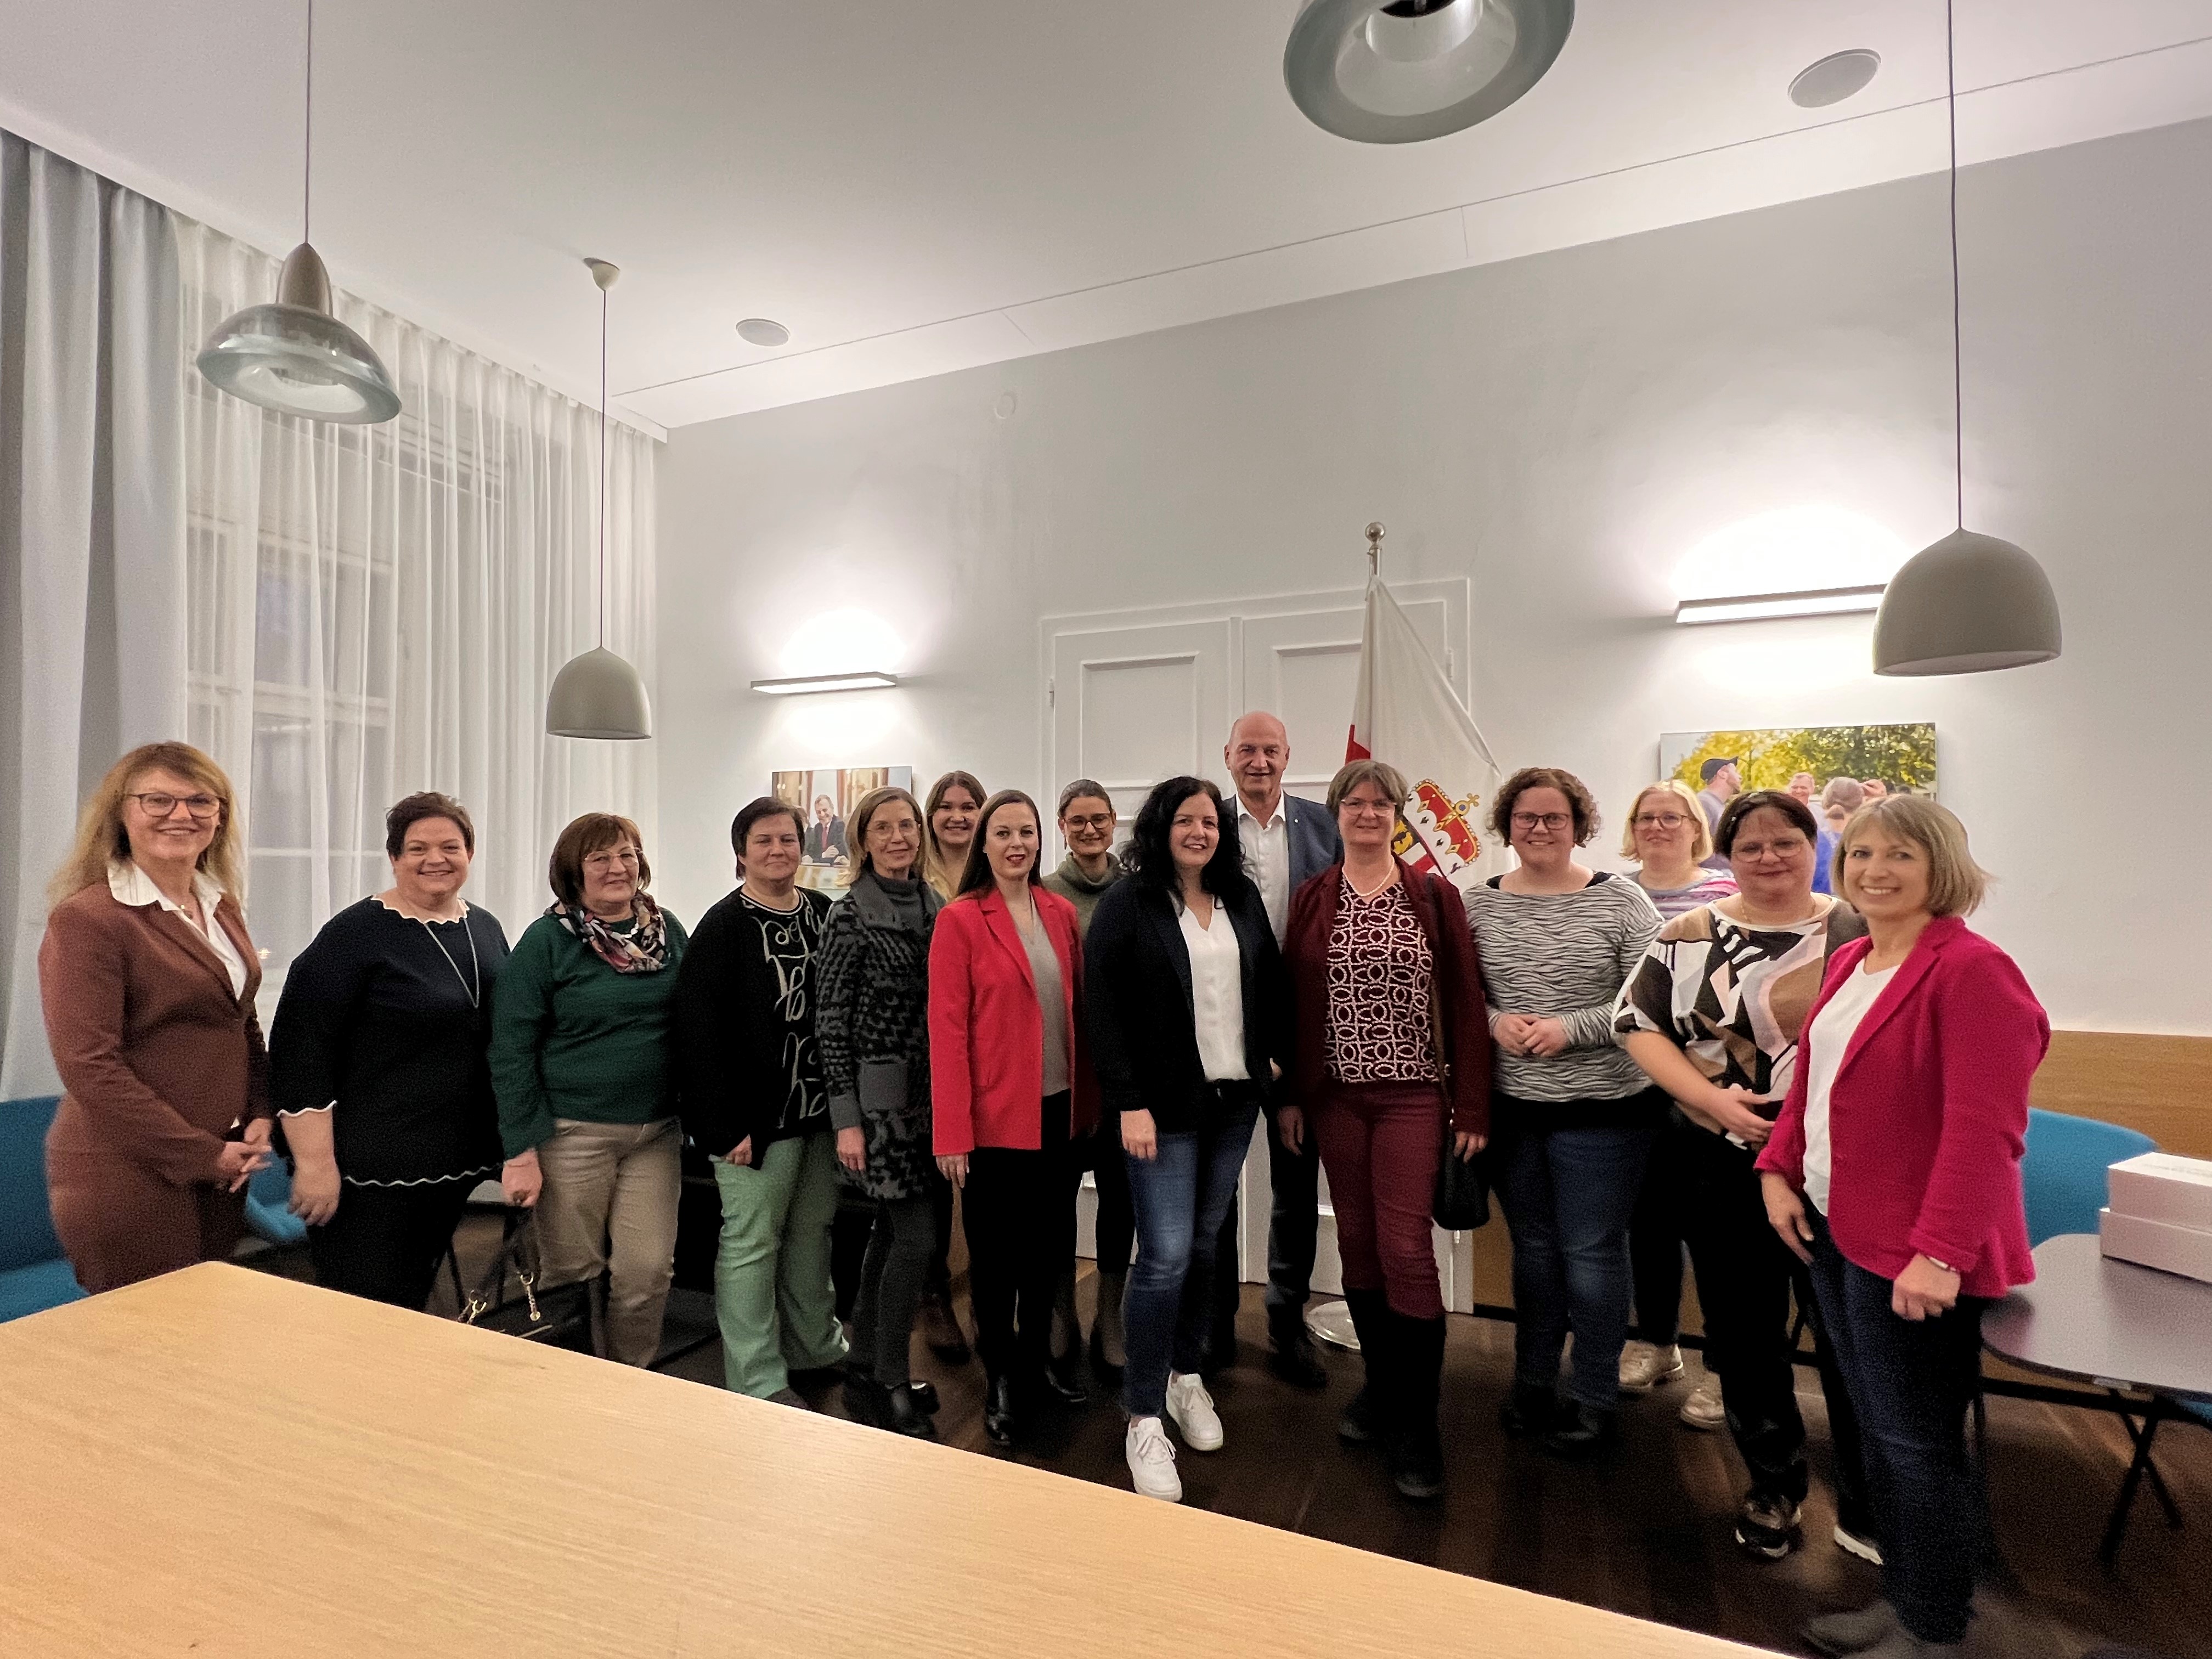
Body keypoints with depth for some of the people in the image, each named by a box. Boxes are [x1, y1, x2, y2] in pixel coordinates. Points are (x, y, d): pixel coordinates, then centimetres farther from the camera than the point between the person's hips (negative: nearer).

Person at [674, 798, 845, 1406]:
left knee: (813, 1230, 19)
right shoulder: (722, 928, -11)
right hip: (757, 1118, -6)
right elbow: (698, 1034, -13)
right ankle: (758, 1381, 22)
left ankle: (814, 1345, 37)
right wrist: (727, 1126, -15)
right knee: (752, 1243, 6)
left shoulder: (825, 915, 5)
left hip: (821, 1110, 6)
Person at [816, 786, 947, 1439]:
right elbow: (831, 1022, -10)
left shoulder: (935, 906, 7)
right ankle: (892, 1387, 13)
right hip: (879, 1091, -6)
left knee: (891, 1230, 15)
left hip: (928, 1091, 6)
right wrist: (846, 1118, -12)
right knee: (917, 1234, -5)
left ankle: (865, 1368, 31)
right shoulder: (850, 917, -10)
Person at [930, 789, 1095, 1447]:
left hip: (1060, 1111, 5)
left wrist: (1087, 1098, 5)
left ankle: (1037, 1355, 40)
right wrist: (952, 1132, -15)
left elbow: (1079, 1006, 9)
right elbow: (947, 1028, -13)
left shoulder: (1061, 913, 5)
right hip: (996, 1116, -4)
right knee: (996, 1251, 12)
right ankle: (1000, 1375, 33)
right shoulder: (960, 920, -10)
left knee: (1050, 1244, 18)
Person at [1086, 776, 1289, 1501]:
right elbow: (1106, 1011, -12)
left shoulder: (1242, 897, 7)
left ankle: (1186, 1374, 35)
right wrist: (1128, 1103, -15)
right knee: (1165, 1256, -4)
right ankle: (1143, 1417, 13)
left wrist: (1276, 1057, 8)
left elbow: (1271, 984, 14)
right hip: (1164, 1106, -5)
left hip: (1234, 1100, 5)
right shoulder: (1126, 905, -9)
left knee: (1206, 1243, 16)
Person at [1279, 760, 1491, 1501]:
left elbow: (1466, 1004, -3)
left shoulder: (1435, 896, -2)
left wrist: (1472, 1108, -6)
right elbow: (1293, 1001, 4)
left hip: (1413, 1095, -2)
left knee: (1406, 1250, -2)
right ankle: (1381, 1382, 33)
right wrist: (1289, 1095, 2)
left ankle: (1416, 1425, 16)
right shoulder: (1311, 899, 3)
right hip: (1335, 1095, 2)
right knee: (1356, 1243, 12)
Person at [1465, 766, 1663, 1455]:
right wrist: (1493, 1022, -14)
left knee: (1591, 1253, 8)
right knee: (1533, 1247, 18)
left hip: (1601, 1110, -2)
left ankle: (1596, 1397, 28)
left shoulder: (1620, 900, -6)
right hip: (1510, 1107, 3)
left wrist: (1570, 1028, -18)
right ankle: (1532, 1381, 36)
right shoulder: (1478, 903, 1)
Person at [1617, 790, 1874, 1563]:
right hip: (1723, 1164, 1)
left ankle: (1865, 1501, 31)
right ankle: (1772, 1485, 36)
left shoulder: (1860, 931, 0)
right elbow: (1636, 1021, -1)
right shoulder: (1692, 934, -1)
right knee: (1743, 1331, 13)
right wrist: (1707, 1096, -12)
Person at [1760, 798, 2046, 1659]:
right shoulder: (1850, 961, 9)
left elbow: (1984, 1128, -22)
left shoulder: (1972, 970, -17)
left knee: (1918, 1444, 7)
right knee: (1876, 1427, 19)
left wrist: (1941, 1253, -24)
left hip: (1913, 1254, -8)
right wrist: (1780, 1171, 5)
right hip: (1835, 1229, 8)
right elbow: (1810, 1079, 14)